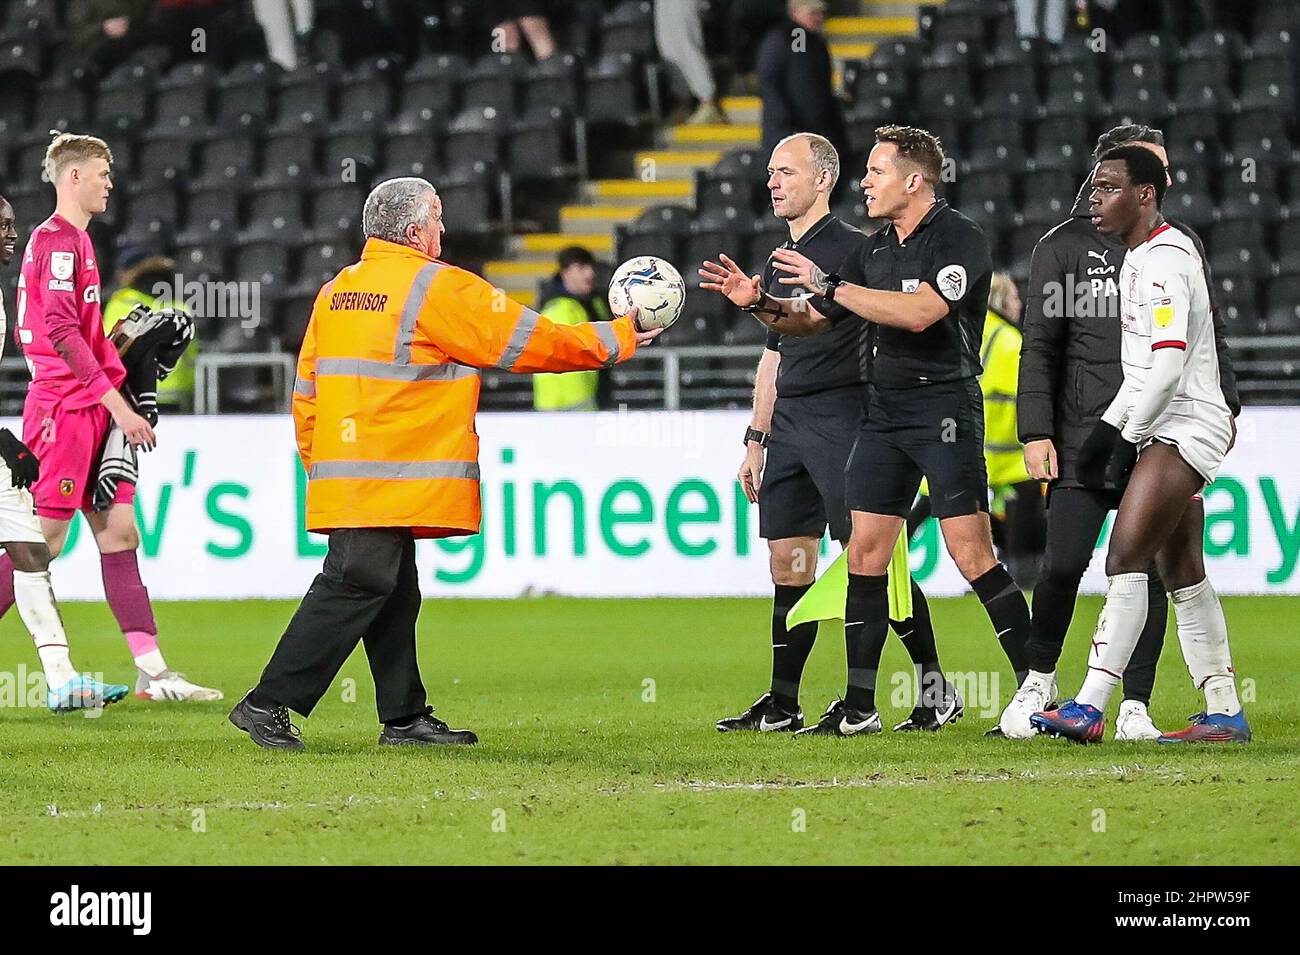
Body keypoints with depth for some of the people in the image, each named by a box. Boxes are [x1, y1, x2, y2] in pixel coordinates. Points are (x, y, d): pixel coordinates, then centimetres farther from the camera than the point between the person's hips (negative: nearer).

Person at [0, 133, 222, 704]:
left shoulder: (72, 239, 19)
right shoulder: (58, 240, -12)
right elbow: (62, 332, -19)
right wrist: (116, 402, -20)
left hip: (89, 410, 10)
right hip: (65, 408, -10)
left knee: (119, 534, 5)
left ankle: (152, 671, 4)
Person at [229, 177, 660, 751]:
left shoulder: (335, 292, 14)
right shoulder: (437, 288, -8)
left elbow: (307, 391, 15)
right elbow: (528, 342, -3)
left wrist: (317, 463, 24)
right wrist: (614, 339, 9)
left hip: (341, 478, 9)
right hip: (393, 482, -9)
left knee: (395, 595, 13)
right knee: (356, 588, -9)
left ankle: (405, 717, 15)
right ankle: (269, 704, -13)